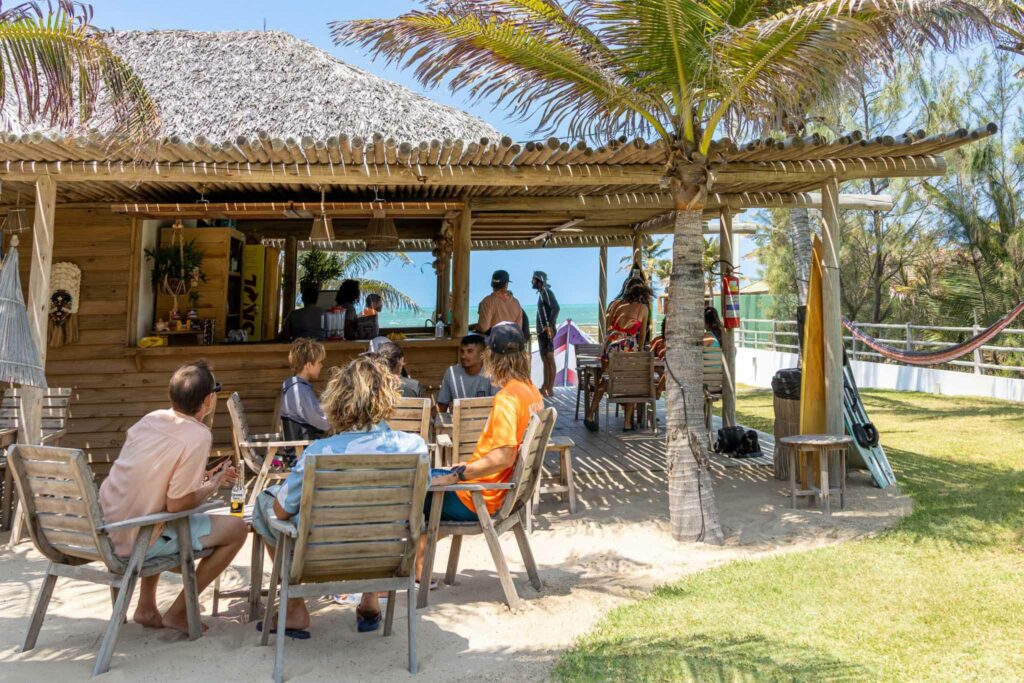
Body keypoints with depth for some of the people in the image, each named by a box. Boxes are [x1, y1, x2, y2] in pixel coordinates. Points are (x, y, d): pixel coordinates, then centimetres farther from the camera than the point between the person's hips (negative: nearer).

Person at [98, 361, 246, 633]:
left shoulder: (151, 418, 3)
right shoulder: (198, 436, -20)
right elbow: (176, 505, -19)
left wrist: (204, 476, 16)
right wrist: (212, 486, -1)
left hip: (103, 528, 8)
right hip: (136, 541, -8)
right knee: (236, 529, -1)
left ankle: (146, 608, 33)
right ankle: (177, 613, 10)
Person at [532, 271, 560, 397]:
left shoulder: (546, 292, -10)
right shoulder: (541, 293, 18)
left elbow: (556, 308, -23)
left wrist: (550, 326, -24)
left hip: (547, 331, -10)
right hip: (542, 331, 10)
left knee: (550, 359, -8)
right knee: (544, 359, 13)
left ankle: (550, 389, -8)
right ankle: (545, 387, 19)